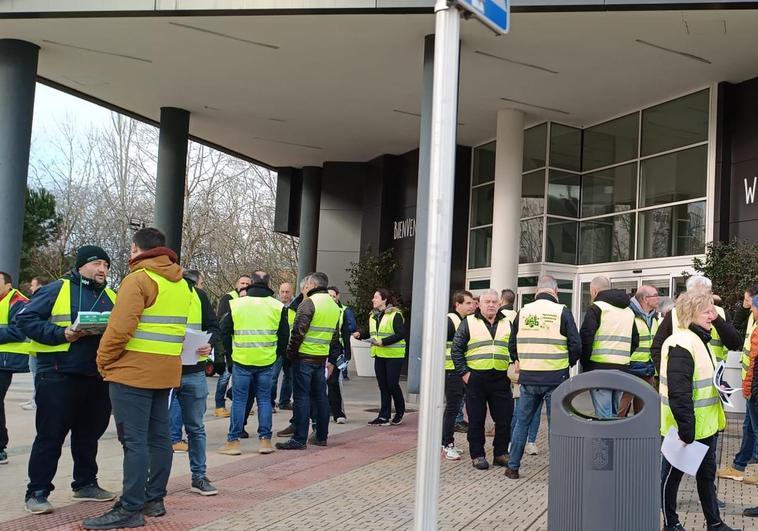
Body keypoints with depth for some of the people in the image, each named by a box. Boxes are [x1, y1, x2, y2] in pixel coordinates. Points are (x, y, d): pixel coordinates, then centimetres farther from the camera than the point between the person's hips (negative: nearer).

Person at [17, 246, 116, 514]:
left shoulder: (111, 297, 15)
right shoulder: (57, 289, -4)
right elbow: (25, 319, -8)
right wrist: (62, 334, -18)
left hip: (98, 377, 6)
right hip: (60, 375, -6)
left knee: (89, 432, 15)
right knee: (51, 434, -1)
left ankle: (86, 483, 29)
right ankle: (37, 492, 8)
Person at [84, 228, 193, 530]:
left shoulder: (138, 279, -12)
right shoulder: (181, 284, 14)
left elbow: (120, 328, -18)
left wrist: (103, 361, -6)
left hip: (133, 371, -8)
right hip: (166, 372, 8)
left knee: (134, 441, -7)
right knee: (159, 437, 12)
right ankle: (154, 499, 20)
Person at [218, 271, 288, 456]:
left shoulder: (236, 304, 0)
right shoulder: (278, 306, 1)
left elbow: (225, 331, 5)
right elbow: (284, 335, 5)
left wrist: (231, 351, 17)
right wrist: (277, 354, 18)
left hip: (241, 360, -1)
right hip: (266, 361, 1)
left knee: (239, 400, 5)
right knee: (264, 400, 9)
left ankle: (233, 441, 6)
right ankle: (265, 440, 9)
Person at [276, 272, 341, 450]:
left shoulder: (308, 303, -11)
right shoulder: (334, 306, 14)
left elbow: (298, 331, -17)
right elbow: (335, 337, 16)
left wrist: (290, 353, -7)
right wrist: (332, 360, 20)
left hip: (304, 357, -7)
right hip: (322, 358, 7)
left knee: (302, 397, -4)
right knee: (320, 396, 14)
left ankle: (299, 439, -3)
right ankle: (321, 436, 21)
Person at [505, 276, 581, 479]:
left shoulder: (523, 312, 3)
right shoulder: (562, 312, -7)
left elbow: (512, 344, 10)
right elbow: (576, 345, -8)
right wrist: (569, 363, 10)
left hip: (528, 378, 3)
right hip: (555, 378, -3)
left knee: (522, 422, 13)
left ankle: (513, 467, 17)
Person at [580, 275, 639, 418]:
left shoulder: (596, 308, -4)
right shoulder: (629, 311, 20)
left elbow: (586, 337, -13)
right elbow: (635, 342, 23)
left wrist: (585, 363, -3)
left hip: (600, 368, -7)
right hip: (622, 369, 7)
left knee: (603, 415, -7)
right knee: (614, 414, 16)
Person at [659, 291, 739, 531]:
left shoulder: (700, 340, 10)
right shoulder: (681, 344, -22)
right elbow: (678, 393, -27)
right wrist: (686, 429, -26)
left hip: (706, 424, 10)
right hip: (686, 426, -10)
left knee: (707, 474, 17)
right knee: (672, 473, 7)